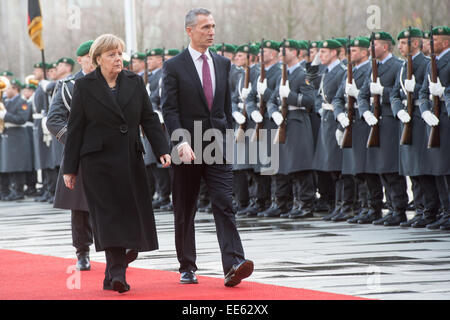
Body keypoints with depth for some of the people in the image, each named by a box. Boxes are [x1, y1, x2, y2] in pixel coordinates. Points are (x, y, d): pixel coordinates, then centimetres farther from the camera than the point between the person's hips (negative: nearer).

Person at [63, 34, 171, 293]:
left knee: (129, 215, 3)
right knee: (109, 214, -11)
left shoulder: (135, 82, 9)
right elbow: (76, 128, 1)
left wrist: (162, 150, -4)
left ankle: (112, 276, 13)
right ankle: (118, 273, -18)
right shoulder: (85, 86, 0)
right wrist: (70, 168, -1)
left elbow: (149, 119, 9)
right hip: (98, 161, -4)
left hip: (130, 161, 4)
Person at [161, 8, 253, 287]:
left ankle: (234, 264, -20)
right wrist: (182, 143, -20)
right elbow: (170, 110, -9)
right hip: (188, 148, -2)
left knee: (225, 203, -11)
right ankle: (187, 268, 18)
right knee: (185, 211, 7)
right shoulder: (174, 67, -3)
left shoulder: (222, 64, 11)